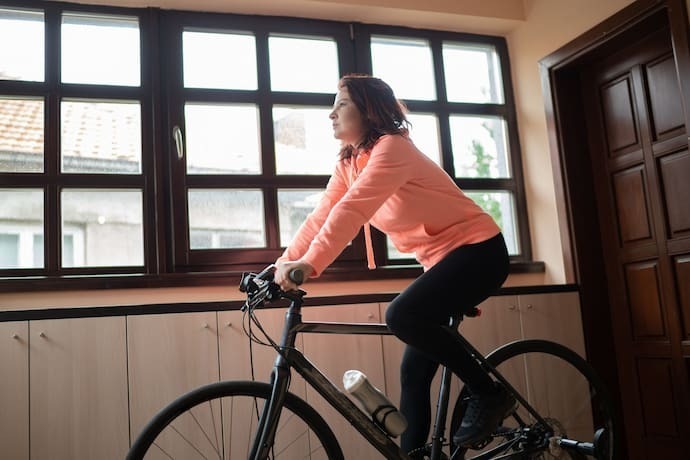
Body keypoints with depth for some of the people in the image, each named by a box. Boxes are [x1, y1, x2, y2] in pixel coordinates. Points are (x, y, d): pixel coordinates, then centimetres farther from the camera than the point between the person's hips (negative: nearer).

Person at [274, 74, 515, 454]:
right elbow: (321, 216, 0)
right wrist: (284, 263, -9)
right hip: (441, 259, 8)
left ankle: (489, 393, -10)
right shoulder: (349, 163, 7)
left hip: (477, 250, -8)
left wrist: (309, 265, -40)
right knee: (414, 371, 6)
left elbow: (351, 211, -33)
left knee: (402, 316, -29)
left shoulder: (392, 147, -20)